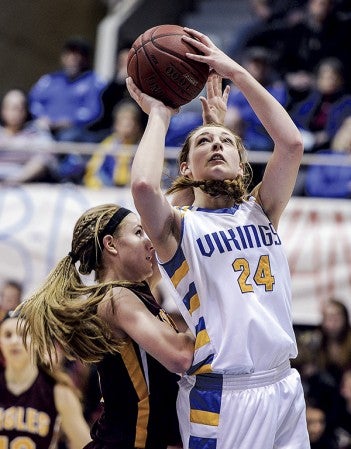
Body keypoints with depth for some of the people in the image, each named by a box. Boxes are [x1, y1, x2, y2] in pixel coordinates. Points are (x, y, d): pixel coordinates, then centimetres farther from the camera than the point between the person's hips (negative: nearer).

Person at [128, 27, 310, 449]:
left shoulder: (259, 213, 14)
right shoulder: (178, 225, 2)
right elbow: (143, 185, -20)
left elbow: (291, 143, -1)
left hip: (284, 385, 5)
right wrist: (158, 114, -4)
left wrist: (236, 73, -1)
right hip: (221, 394, -5)